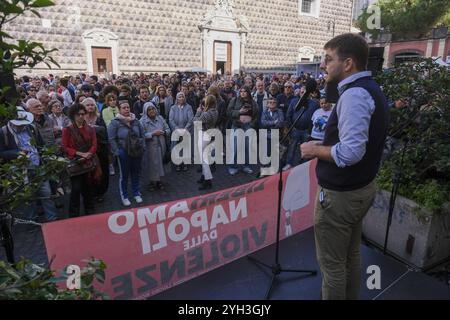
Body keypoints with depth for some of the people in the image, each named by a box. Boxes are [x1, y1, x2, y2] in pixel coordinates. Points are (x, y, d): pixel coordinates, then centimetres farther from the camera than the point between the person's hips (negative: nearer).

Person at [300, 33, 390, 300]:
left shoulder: (354, 94, -22)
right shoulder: (372, 89, 9)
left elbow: (351, 152, -31)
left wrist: (316, 150, -16)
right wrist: (325, 144, 9)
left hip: (340, 194, -10)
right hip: (362, 187, 10)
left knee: (332, 264, 7)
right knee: (351, 256, 24)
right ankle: (350, 297, 42)